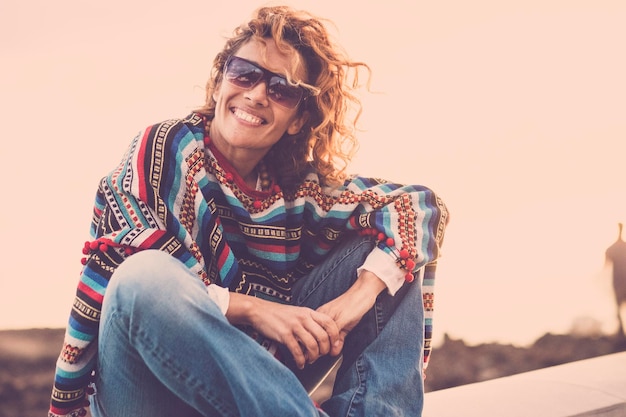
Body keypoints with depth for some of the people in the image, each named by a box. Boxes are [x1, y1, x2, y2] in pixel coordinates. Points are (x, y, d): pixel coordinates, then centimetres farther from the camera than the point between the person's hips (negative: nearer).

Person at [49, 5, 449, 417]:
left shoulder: (299, 188, 1)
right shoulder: (164, 150, -7)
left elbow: (422, 204, -2)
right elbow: (129, 271, -17)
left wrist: (364, 291, -20)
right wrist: (253, 308, -25)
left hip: (249, 376, 4)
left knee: (373, 246, -4)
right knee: (146, 277, -36)